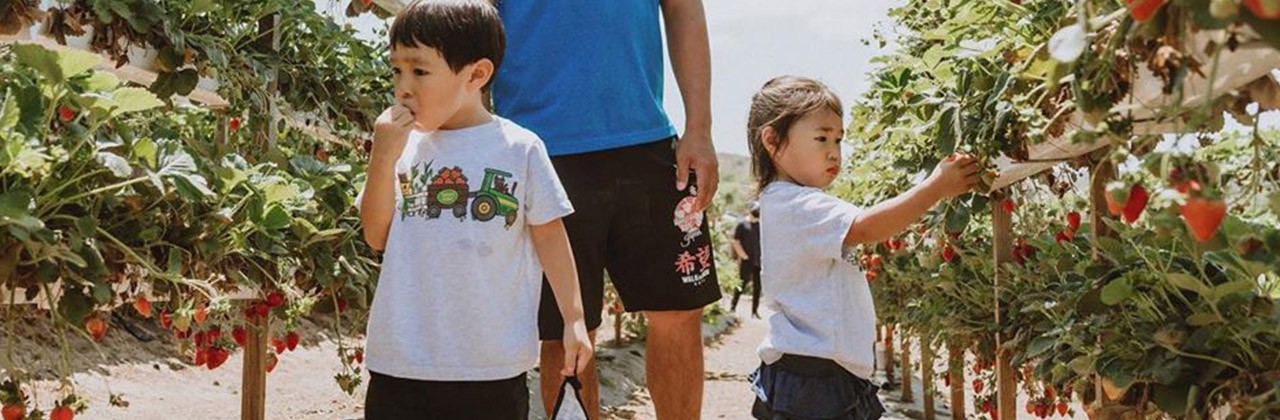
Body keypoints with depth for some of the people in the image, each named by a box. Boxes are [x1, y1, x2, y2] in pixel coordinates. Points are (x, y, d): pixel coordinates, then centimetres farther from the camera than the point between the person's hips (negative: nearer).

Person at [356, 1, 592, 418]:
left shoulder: (521, 149, -3)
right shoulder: (404, 147, 5)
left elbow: (549, 236, 2)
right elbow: (377, 236, 3)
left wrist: (573, 320, 0)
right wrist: (383, 157, -9)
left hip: (493, 367, -2)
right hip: (399, 359, 3)